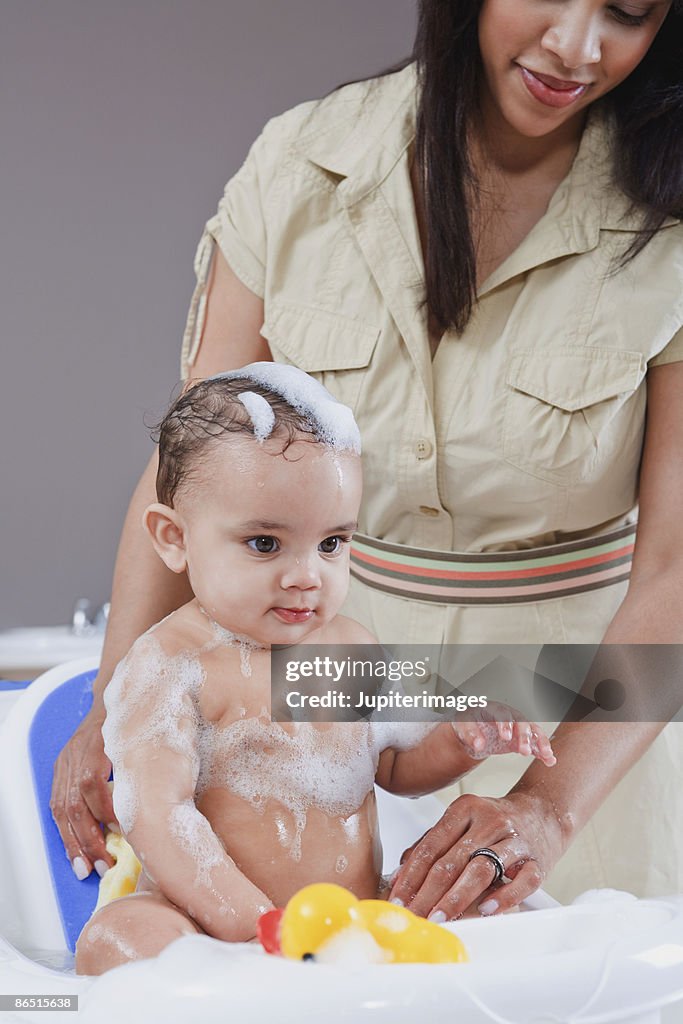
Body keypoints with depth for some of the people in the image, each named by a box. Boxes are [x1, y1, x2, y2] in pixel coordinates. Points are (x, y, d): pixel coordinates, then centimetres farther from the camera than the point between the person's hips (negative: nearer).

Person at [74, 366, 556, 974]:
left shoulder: (352, 648, 10)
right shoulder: (169, 666, -11)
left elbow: (395, 765, 24)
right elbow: (158, 815, -19)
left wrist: (461, 741, 2)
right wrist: (259, 926, -29)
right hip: (217, 932, -5)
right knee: (120, 936, -33)